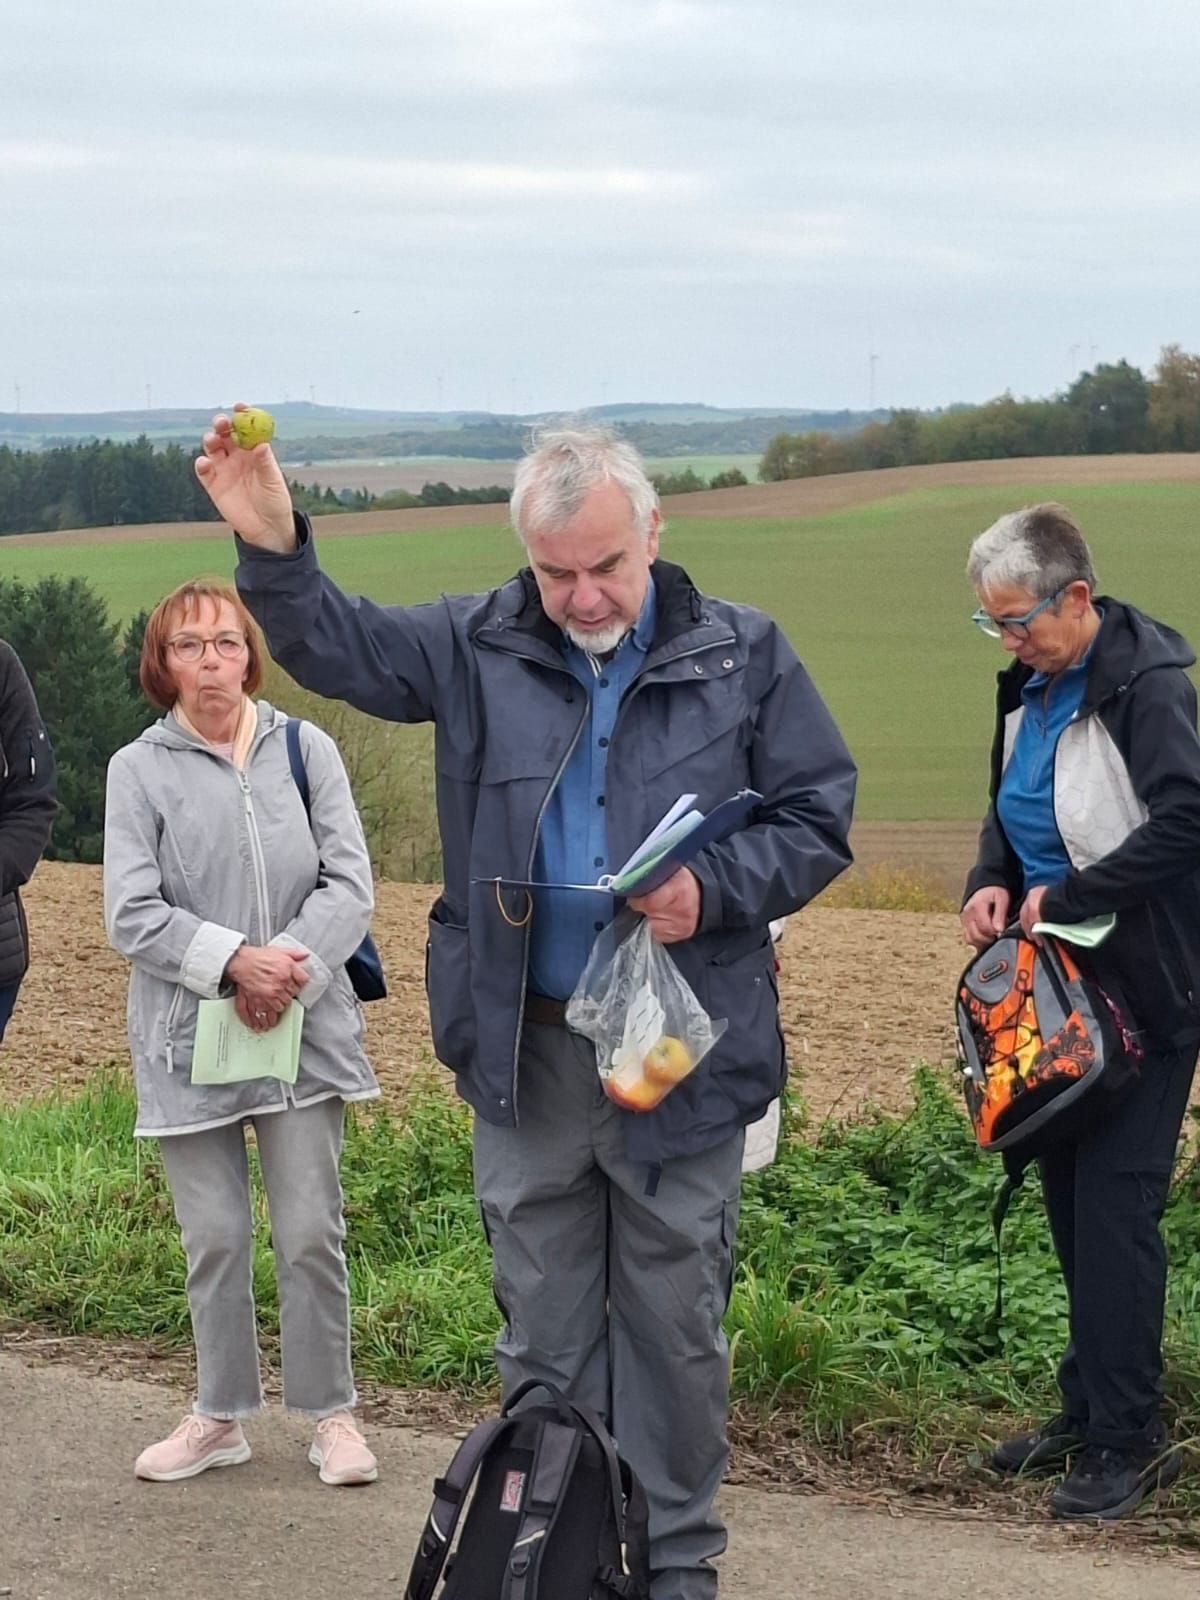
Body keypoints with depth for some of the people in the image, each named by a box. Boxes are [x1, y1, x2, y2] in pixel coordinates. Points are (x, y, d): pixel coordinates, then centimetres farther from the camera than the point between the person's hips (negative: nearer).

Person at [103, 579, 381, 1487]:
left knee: (312, 1232, 2)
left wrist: (287, 969, -15)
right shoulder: (140, 770, 0)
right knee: (215, 1238, 7)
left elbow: (350, 884, -2)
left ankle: (332, 1414, 16)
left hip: (304, 1031, 0)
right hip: (190, 1039, 0)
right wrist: (233, 961, -18)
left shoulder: (307, 750, 2)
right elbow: (131, 913, -6)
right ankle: (221, 1418, 22)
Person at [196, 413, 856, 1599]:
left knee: (675, 1323, 9)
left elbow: (818, 821, 0)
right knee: (540, 1326, 13)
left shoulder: (742, 656, -3)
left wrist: (713, 889, -17)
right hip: (524, 1053, 2)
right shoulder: (477, 646, 3)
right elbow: (333, 643, 5)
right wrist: (271, 546, -15)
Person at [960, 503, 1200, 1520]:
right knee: (1068, 1196, 13)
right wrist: (992, 882, 0)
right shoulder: (1032, 684, 10)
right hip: (1062, 979, 9)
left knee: (1114, 1202, -8)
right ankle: (1091, 1411, 24)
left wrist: (1064, 896, -20)